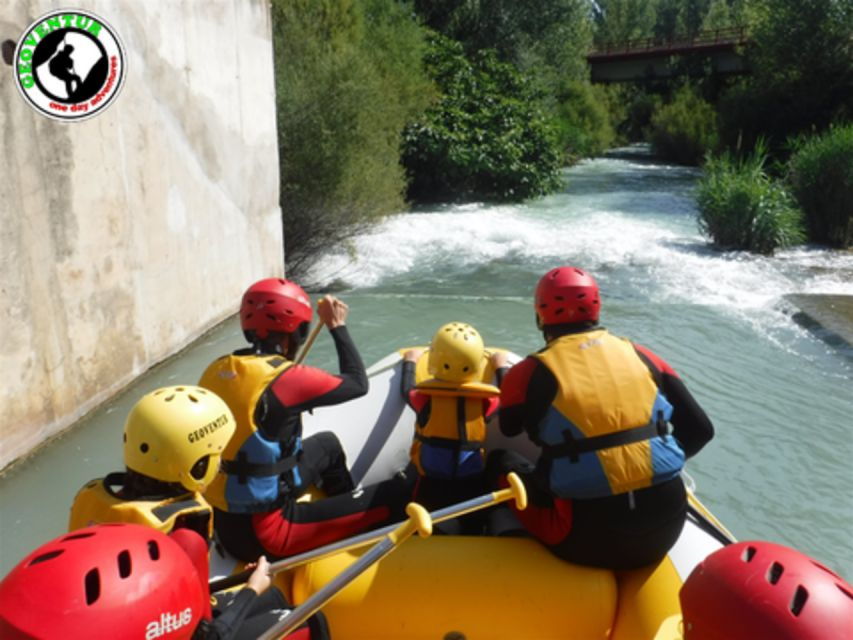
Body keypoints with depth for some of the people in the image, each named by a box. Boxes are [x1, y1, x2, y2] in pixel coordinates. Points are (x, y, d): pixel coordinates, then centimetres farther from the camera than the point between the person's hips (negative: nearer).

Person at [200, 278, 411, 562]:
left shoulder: (215, 370, -2)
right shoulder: (284, 378, -22)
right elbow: (357, 383, -7)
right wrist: (337, 326, 4)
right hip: (260, 533, -8)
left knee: (327, 443, 28)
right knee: (396, 494, -9)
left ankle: (352, 516, 42)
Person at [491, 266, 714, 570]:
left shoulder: (531, 373, -5)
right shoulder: (640, 356, 5)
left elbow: (507, 430, 14)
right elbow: (700, 430, 9)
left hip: (587, 540, -4)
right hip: (665, 528, 4)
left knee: (503, 462, 15)